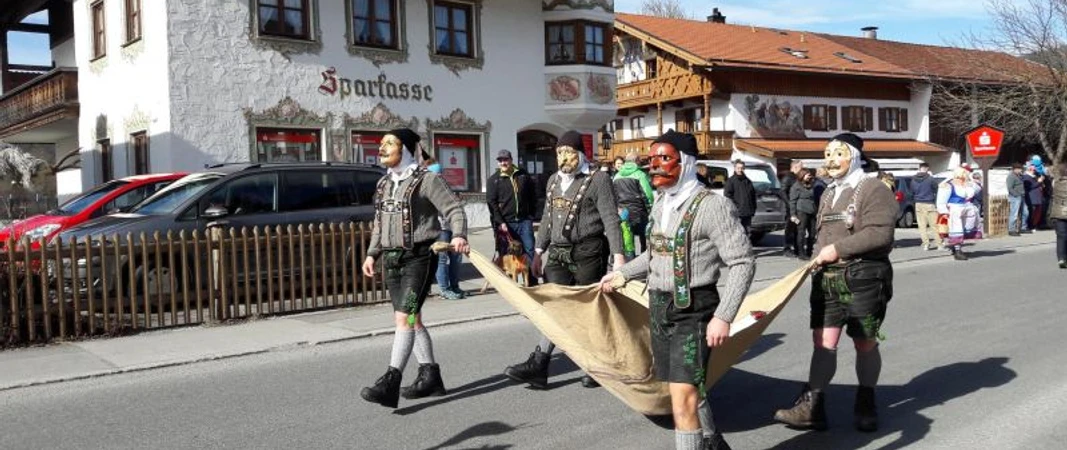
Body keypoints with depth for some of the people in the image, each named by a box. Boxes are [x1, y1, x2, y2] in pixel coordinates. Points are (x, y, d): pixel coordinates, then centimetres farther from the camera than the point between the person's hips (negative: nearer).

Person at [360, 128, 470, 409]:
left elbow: (454, 209, -9)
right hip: (392, 259, 8)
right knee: (411, 319, 12)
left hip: (418, 258, -8)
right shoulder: (384, 184, 15)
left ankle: (390, 383, -19)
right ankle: (430, 376, 22)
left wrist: (458, 235, -25)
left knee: (404, 317, -15)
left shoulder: (426, 180, -6)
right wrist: (372, 254, 15)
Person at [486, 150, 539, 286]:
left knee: (530, 252, 1)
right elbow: (491, 203, -5)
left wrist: (530, 215, 10)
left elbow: (533, 196, 17)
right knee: (505, 255, 1)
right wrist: (500, 222, -14)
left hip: (524, 221, 2)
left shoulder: (523, 175, 10)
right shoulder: (493, 180, 3)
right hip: (505, 223, -2)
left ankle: (533, 283, 6)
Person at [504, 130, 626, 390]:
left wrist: (618, 256, -17)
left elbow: (611, 219, -11)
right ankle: (538, 366, -4)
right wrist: (539, 250, 17)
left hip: (587, 253, -5)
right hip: (558, 253, 5)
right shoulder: (554, 180, 15)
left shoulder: (597, 179, -6)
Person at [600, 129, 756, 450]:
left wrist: (723, 316, -23)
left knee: (683, 393, -11)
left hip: (693, 309, -7)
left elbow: (743, 263, -17)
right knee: (689, 388, 20)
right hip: (659, 306, 8)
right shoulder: (661, 203, 8)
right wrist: (624, 273, 27)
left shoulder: (712, 206, -16)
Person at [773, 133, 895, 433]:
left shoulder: (874, 190, -7)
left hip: (862, 277, -6)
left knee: (865, 343, 6)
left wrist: (839, 249, -18)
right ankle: (812, 407, -1)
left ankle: (866, 403, 24)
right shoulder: (829, 193, 18)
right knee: (823, 341, 0)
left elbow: (880, 234, -18)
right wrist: (819, 257, 5)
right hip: (827, 277, 6)